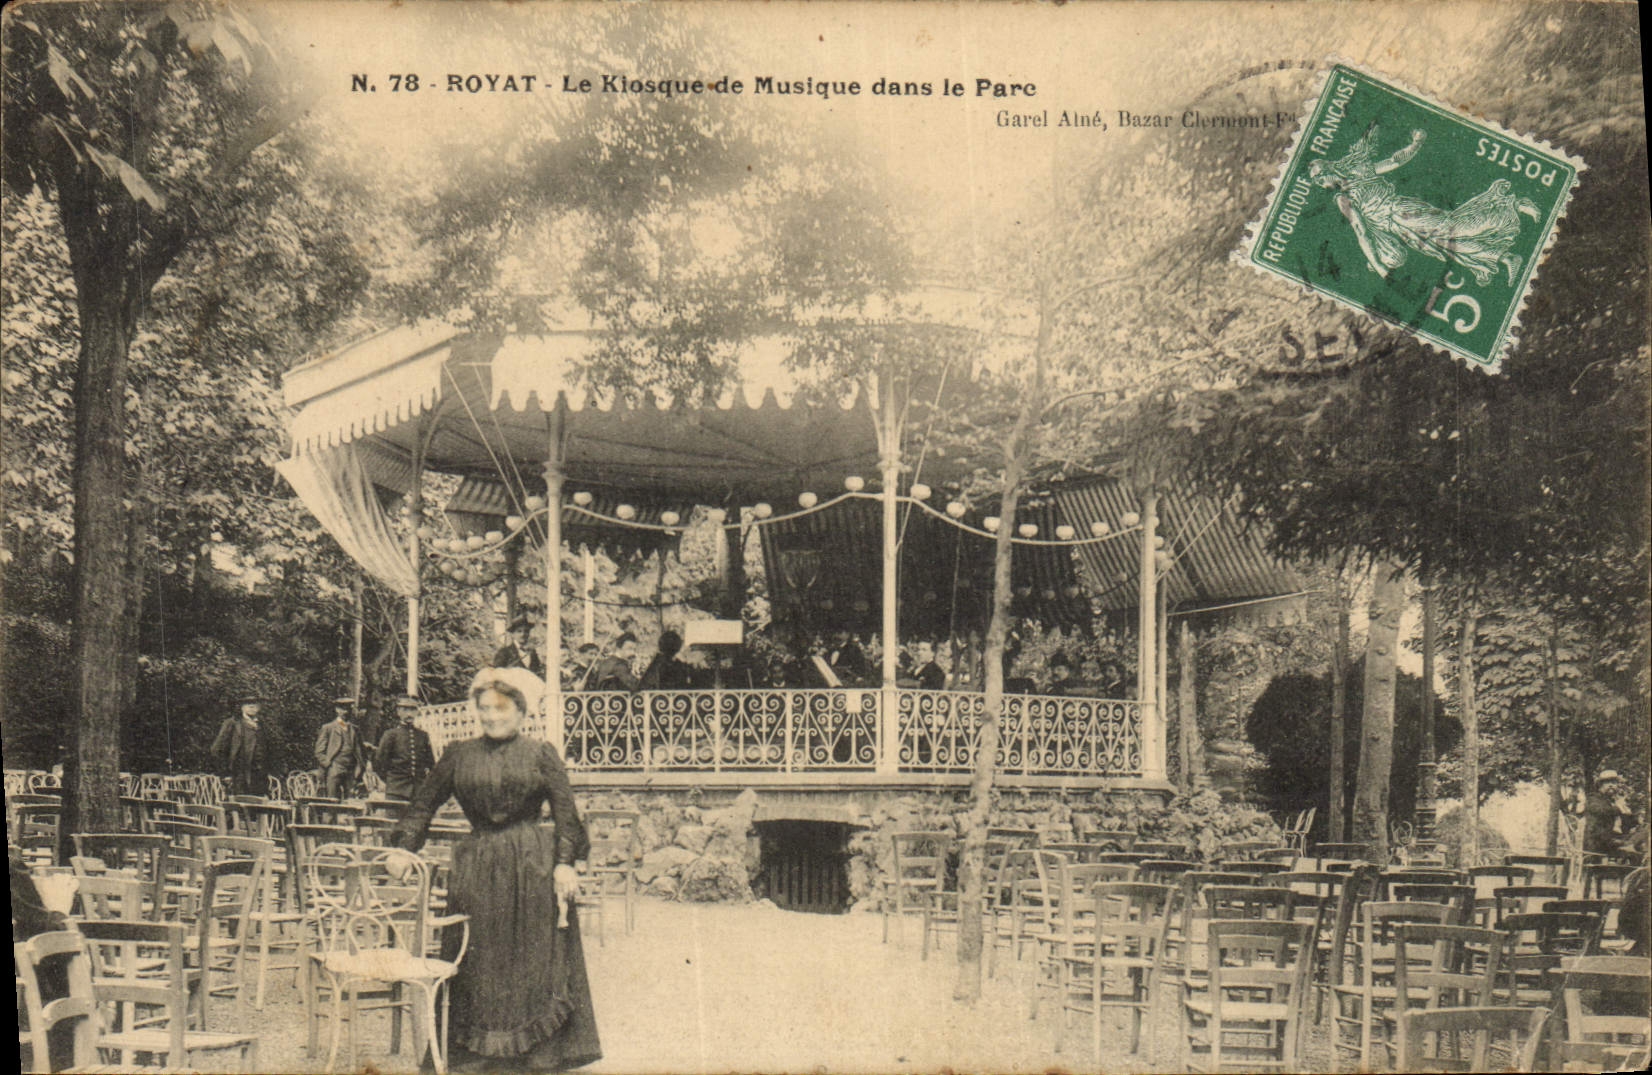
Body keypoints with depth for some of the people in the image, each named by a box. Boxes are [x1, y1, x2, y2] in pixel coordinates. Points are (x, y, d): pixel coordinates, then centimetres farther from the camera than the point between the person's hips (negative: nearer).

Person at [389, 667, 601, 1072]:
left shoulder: (540, 755, 2)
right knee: (477, 960, 4)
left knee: (534, 959, 1)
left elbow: (566, 813, 0)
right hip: (477, 867, 2)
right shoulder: (459, 756, 8)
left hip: (533, 864, -2)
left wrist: (565, 863, -10)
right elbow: (423, 804, 11)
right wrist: (403, 849, -1)